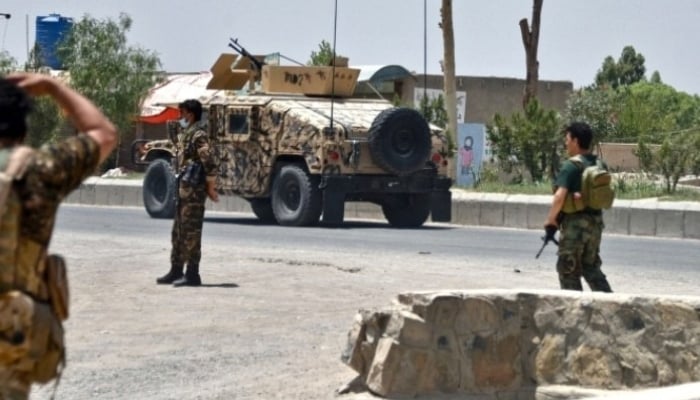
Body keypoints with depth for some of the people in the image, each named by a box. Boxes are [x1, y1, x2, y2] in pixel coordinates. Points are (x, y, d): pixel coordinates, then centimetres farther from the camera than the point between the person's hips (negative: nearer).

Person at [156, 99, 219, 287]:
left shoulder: (198, 134, -14)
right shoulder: (187, 134, 17)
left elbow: (209, 161, -21)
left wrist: (211, 186, -19)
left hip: (194, 189, -10)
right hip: (184, 187, 10)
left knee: (191, 231, -7)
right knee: (178, 231, 15)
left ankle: (192, 275, -4)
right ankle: (176, 271, 22)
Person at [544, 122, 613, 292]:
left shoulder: (571, 166, -16)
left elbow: (560, 196, -23)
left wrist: (550, 220, -11)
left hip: (575, 223, -7)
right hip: (595, 221, 8)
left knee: (568, 270, 4)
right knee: (591, 267, 18)